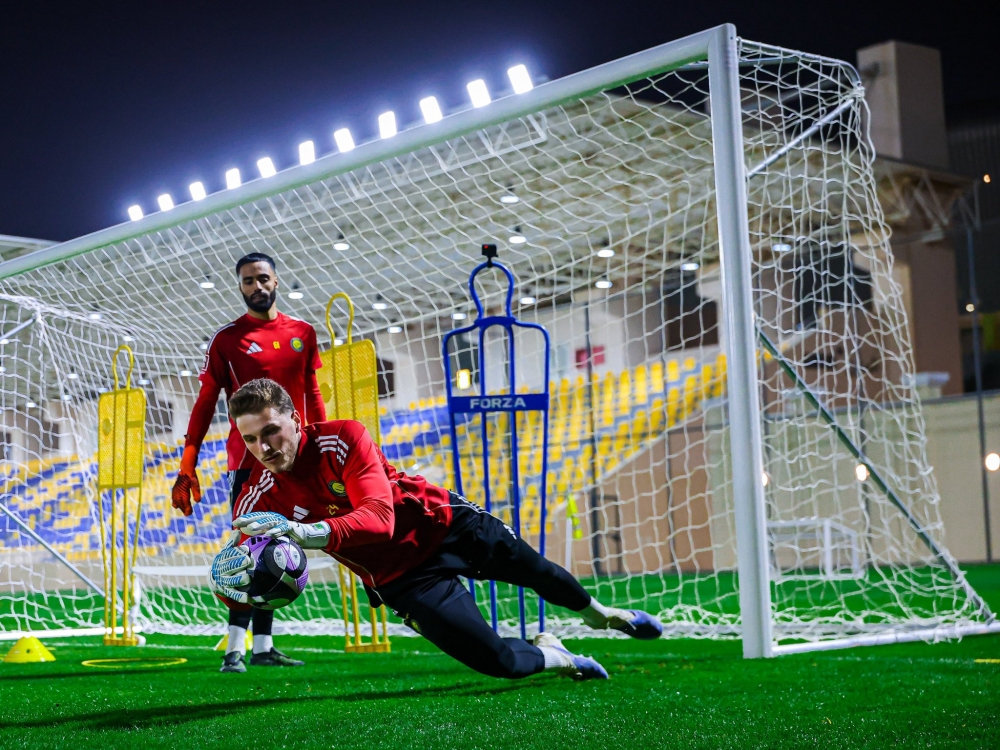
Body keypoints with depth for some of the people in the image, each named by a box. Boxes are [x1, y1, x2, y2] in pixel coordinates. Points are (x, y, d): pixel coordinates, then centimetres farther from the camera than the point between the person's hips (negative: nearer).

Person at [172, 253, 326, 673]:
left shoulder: (303, 333, 11)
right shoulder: (227, 339, 0)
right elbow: (205, 403, -2)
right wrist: (187, 465, -9)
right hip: (249, 458, -4)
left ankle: (263, 647, 13)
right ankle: (235, 648, -12)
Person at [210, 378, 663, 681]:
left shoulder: (342, 438, -25)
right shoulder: (260, 500, -18)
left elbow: (379, 518, -38)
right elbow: (241, 587, -19)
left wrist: (307, 533, -55)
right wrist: (233, 585, -45)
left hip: (444, 524, 0)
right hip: (400, 577, 1)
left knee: (540, 573, 19)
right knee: (497, 661, -13)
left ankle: (597, 613, 55)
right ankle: (549, 655, 24)